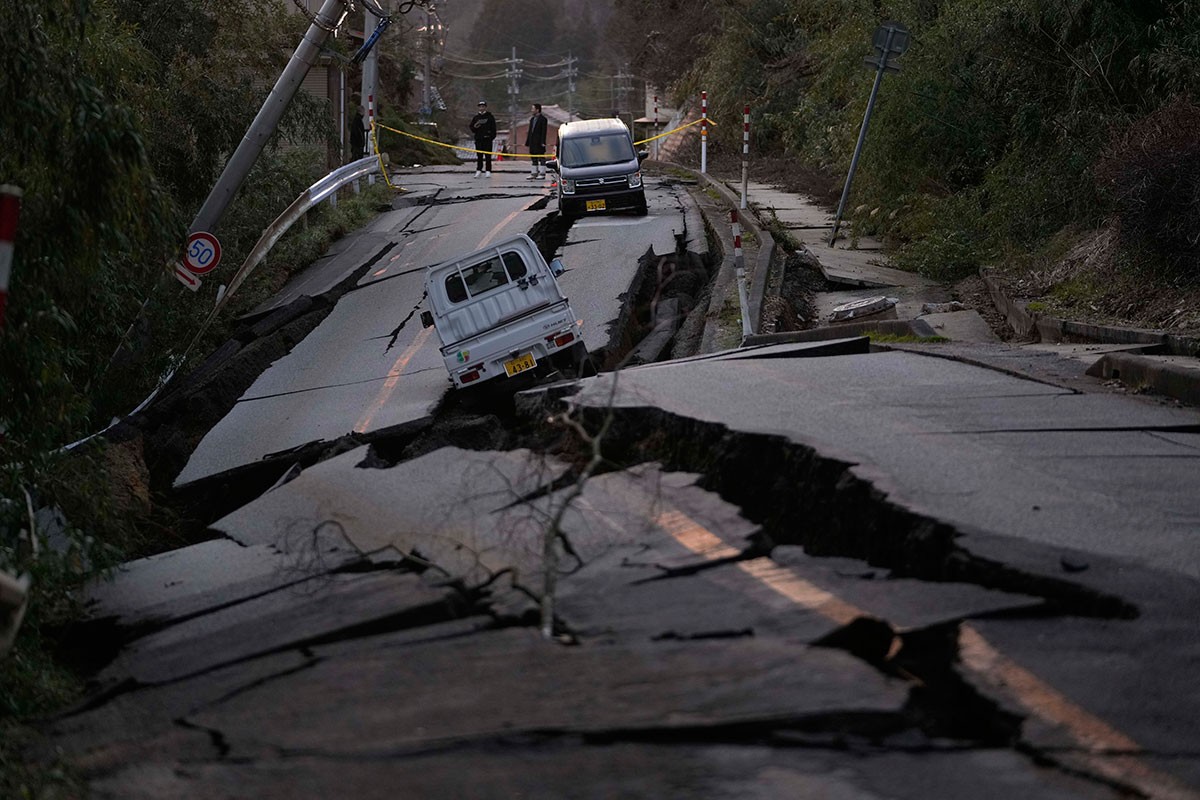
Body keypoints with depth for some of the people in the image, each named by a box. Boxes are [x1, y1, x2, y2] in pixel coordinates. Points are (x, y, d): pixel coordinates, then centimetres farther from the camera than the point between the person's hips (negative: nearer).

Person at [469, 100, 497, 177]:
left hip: (487, 139, -3)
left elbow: (493, 128, 0)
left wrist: (493, 137, -10)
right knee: (479, 156, 4)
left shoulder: (490, 117, 3)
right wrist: (474, 127, -7)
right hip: (478, 139, 3)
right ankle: (478, 171, 8)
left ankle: (488, 171, -3)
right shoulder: (476, 117, 13)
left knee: (488, 156, -4)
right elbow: (471, 128, 16)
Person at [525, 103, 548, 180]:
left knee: (541, 158, -4)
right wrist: (527, 142, 15)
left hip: (539, 143, -8)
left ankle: (542, 174, -1)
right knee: (533, 159, 9)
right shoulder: (532, 119, 17)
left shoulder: (543, 119, -6)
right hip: (532, 143, 8)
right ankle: (534, 174, 13)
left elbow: (543, 132, -11)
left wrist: (542, 142, -18)